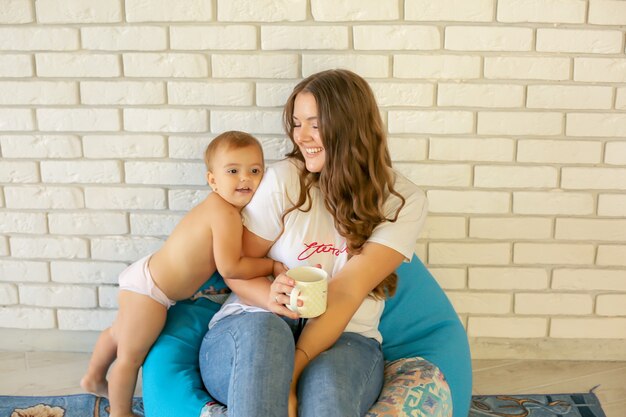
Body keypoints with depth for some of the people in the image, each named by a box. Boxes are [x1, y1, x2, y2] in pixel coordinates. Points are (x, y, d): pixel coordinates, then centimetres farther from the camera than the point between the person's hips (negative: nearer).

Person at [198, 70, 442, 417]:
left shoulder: (403, 200, -3)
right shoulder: (284, 178, -3)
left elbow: (346, 292, -14)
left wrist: (290, 372, -24)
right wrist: (272, 296, -22)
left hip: (342, 341, 0)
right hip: (251, 332, 1)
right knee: (264, 331, -36)